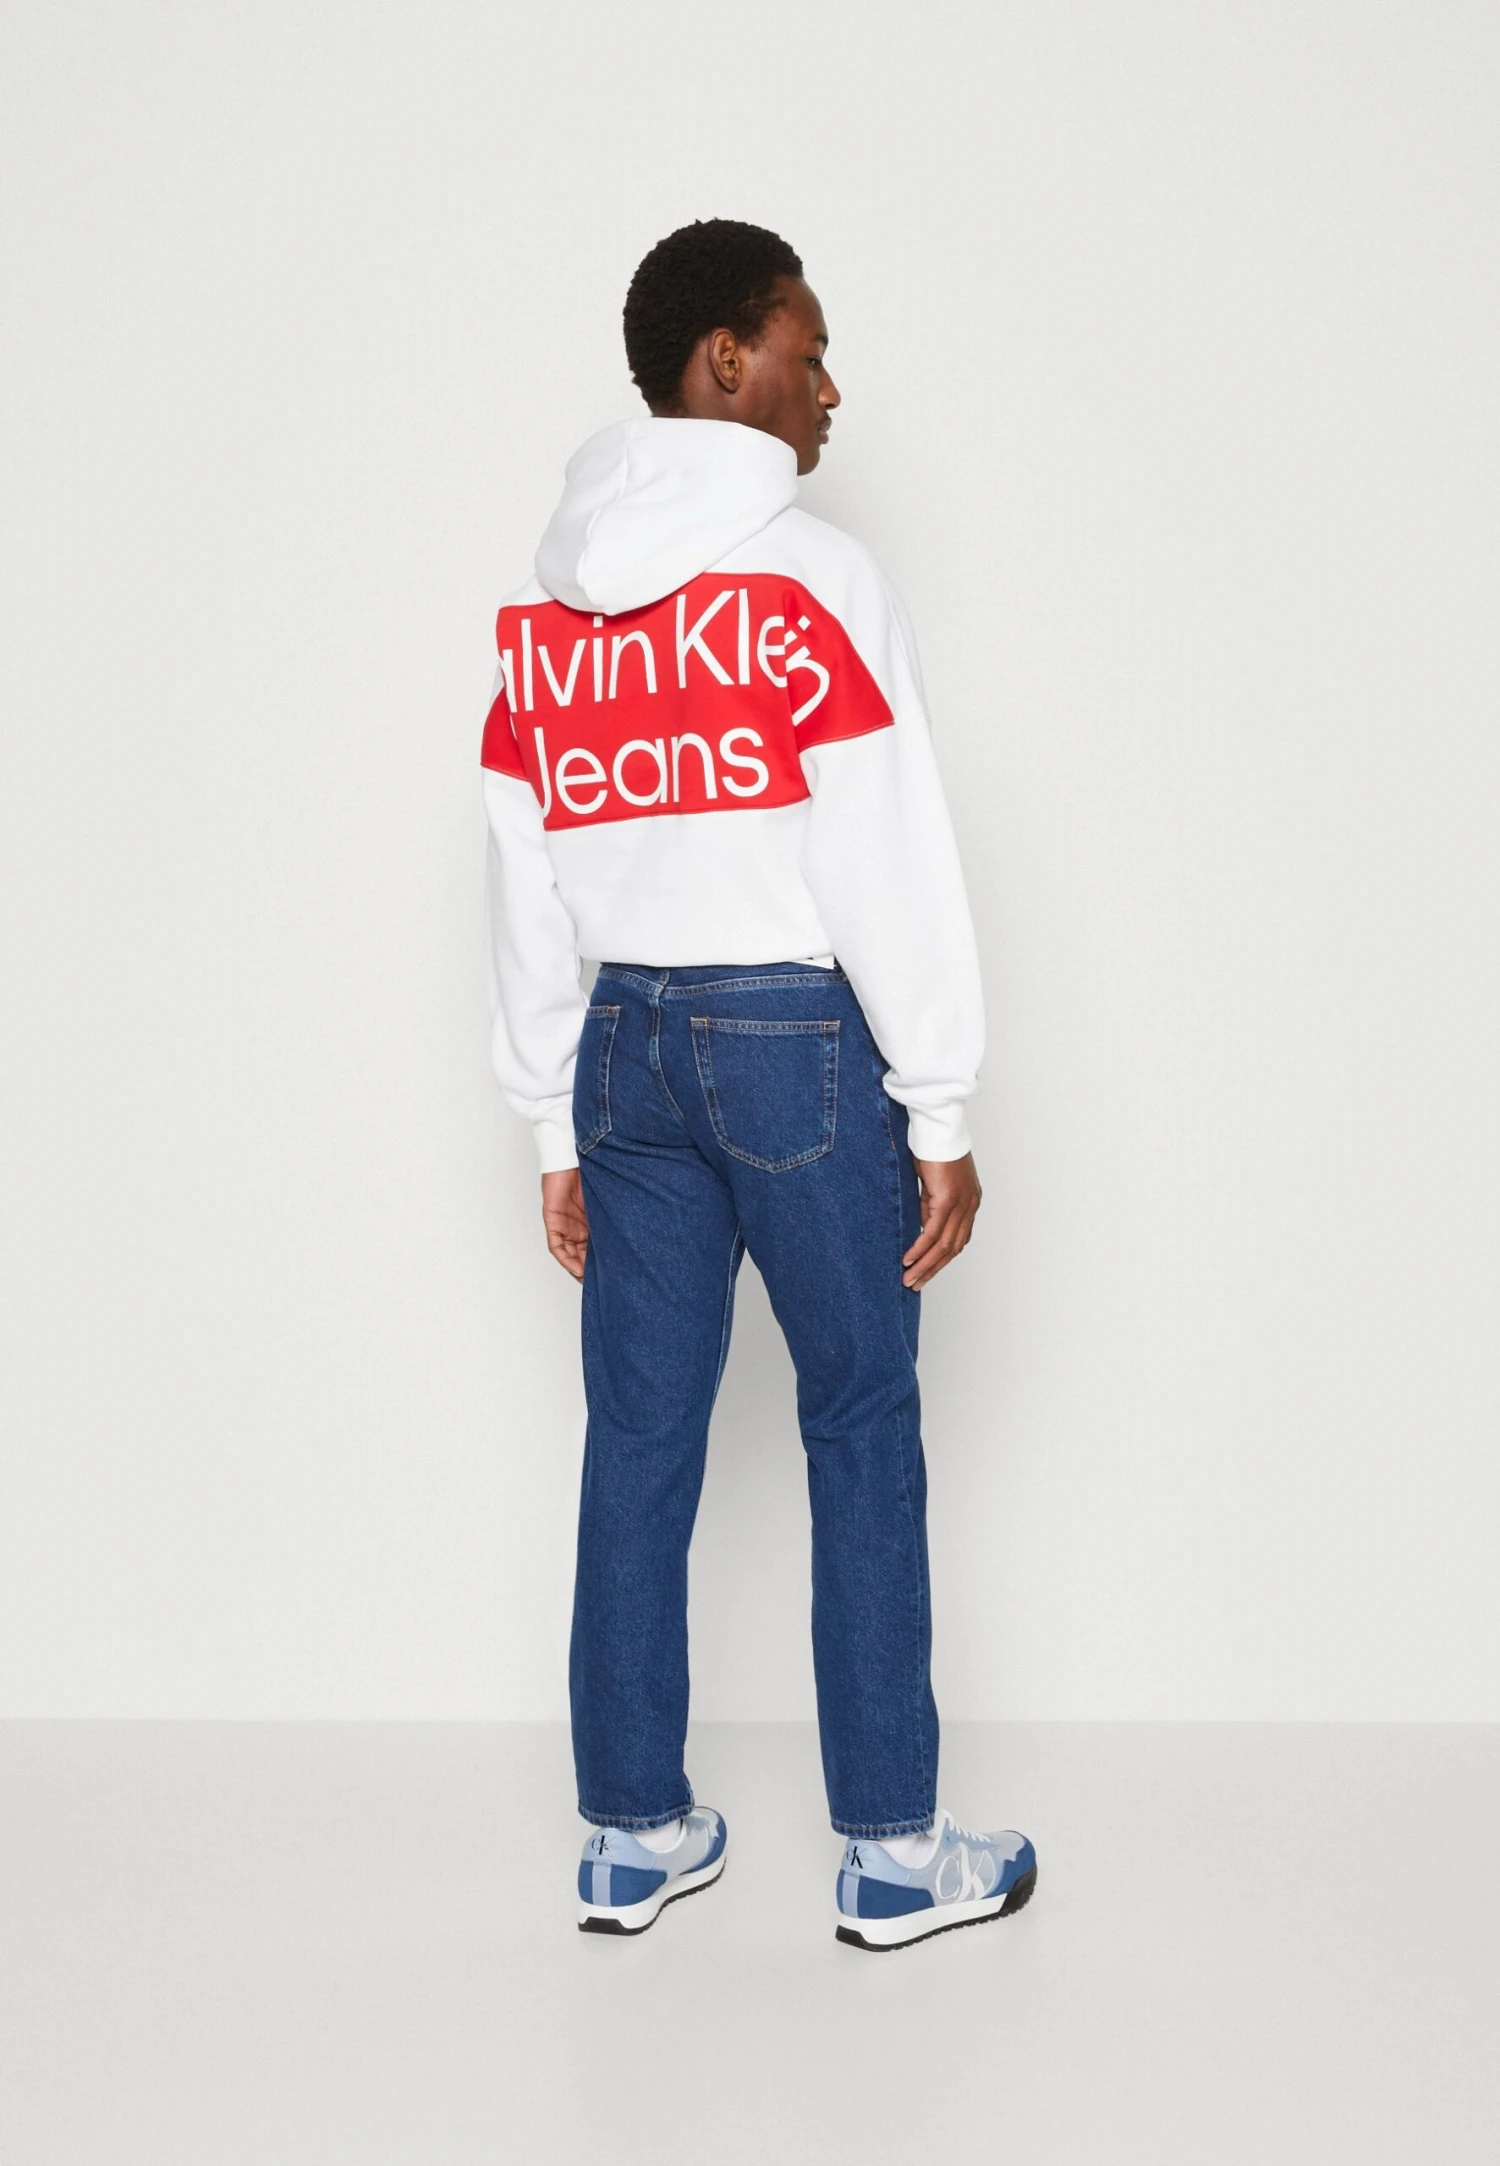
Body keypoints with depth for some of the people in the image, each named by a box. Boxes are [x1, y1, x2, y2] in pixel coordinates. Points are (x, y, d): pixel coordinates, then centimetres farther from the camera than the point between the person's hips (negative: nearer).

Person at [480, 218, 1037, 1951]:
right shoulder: (810, 582, -10)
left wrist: (557, 1126, 16)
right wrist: (941, 1116, -7)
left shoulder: (544, 616, 8)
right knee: (861, 1431, 4)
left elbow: (524, 887, 11)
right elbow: (893, 870, -13)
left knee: (638, 1438, 10)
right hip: (800, 1041, -6)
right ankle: (891, 1851, 11)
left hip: (626, 1044, 6)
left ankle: (633, 1834, 18)